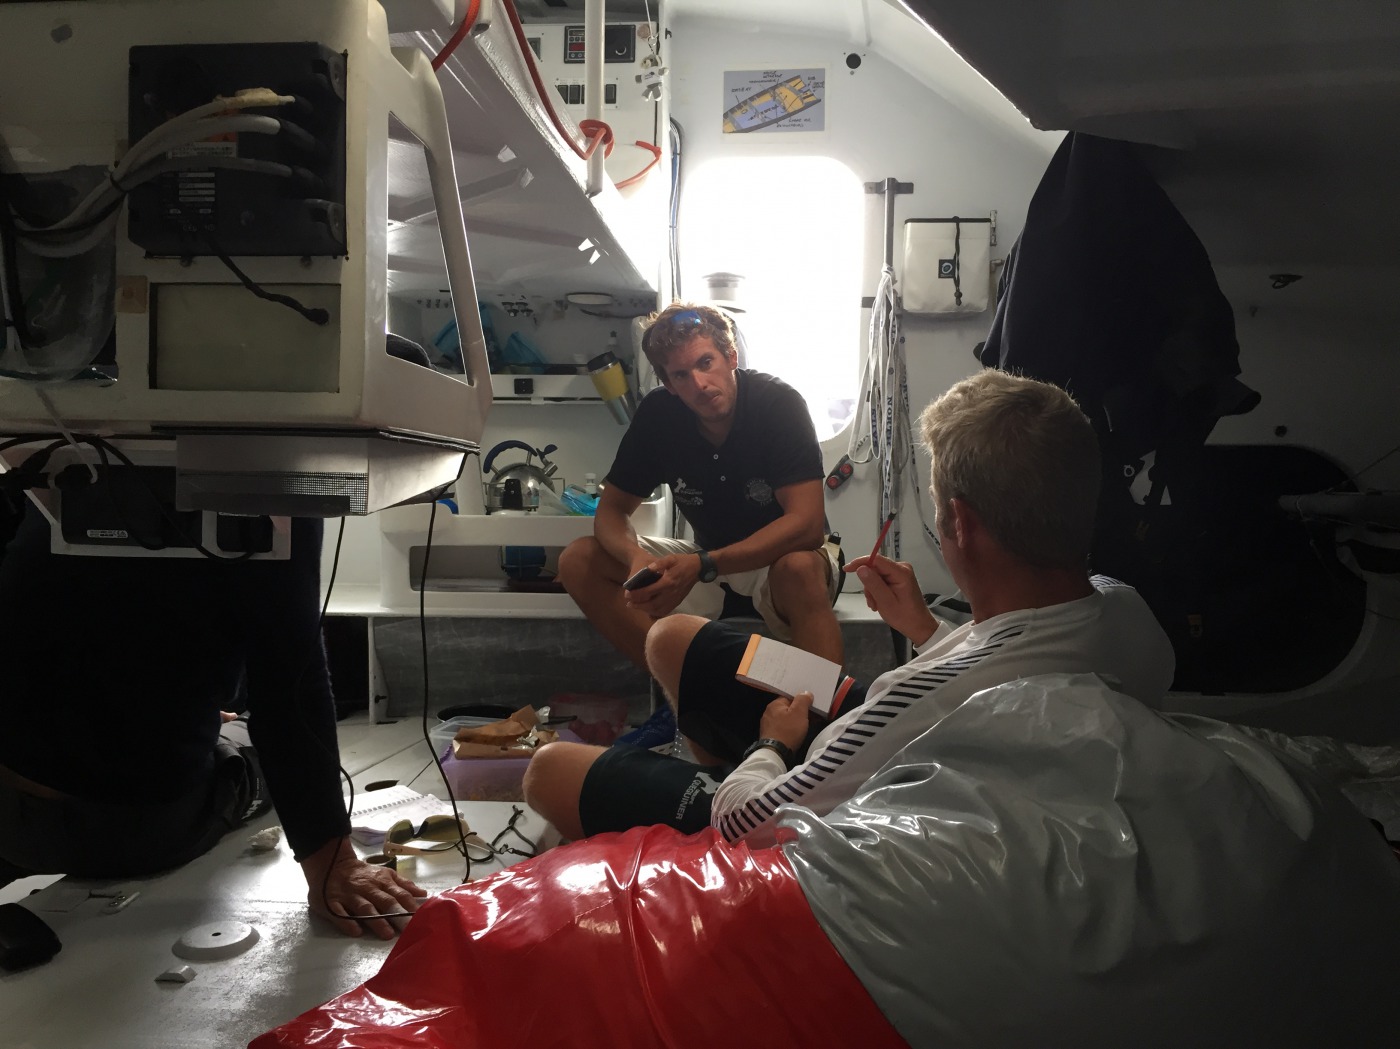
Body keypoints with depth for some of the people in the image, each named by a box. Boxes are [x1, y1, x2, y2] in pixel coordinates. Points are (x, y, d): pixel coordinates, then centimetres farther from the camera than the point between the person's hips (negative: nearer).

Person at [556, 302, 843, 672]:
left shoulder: (779, 403, -21)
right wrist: (636, 557, -30)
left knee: (800, 567, -41)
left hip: (780, 557, -4)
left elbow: (807, 524, -28)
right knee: (578, 561, -14)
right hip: (707, 562, 5)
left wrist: (702, 566, -39)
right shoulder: (657, 413, -10)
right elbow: (612, 509, -5)